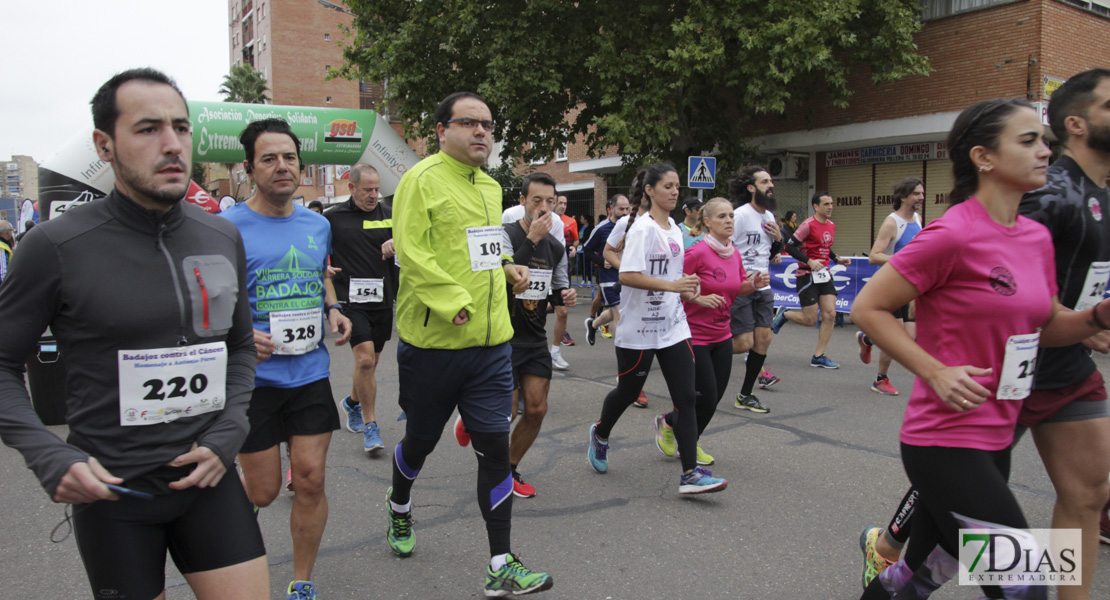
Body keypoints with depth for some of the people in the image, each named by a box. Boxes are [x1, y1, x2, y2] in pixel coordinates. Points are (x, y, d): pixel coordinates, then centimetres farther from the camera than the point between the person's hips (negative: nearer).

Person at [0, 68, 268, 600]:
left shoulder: (224, 238, 2)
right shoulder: (56, 246, -11)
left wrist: (227, 435, -1)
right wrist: (48, 457, -14)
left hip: (207, 478, 3)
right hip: (111, 491, -3)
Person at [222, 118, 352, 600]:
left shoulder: (317, 224, 8)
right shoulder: (226, 227, -8)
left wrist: (333, 310, 4)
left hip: (310, 373, 4)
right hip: (253, 378, -3)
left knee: (311, 480, 1)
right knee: (262, 493, 6)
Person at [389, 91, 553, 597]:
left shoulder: (490, 186, 14)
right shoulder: (422, 180, -9)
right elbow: (411, 252, -19)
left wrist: (506, 270, 10)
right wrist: (454, 304, -25)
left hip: (492, 342, 5)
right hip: (432, 341, -5)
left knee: (495, 447, 1)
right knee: (421, 441, 15)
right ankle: (400, 507, 48)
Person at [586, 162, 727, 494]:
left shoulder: (674, 229, 10)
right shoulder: (642, 228, -14)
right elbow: (627, 276, -25)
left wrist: (686, 289, 7)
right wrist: (671, 285, -30)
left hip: (673, 326, 7)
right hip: (639, 329, -7)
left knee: (686, 397, -2)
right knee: (628, 392, 11)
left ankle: (690, 474, 0)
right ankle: (600, 433, 42)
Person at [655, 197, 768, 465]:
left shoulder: (734, 253, 5)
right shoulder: (697, 252, -17)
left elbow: (738, 288, 18)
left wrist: (755, 283, -2)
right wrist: (700, 299, -24)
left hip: (722, 335, 7)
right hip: (695, 335, -7)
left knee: (715, 396, 9)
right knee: (706, 398, -4)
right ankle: (668, 423, 24)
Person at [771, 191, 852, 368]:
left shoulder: (831, 225, 11)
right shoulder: (808, 225, -13)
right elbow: (790, 246, -15)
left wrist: (837, 259, 9)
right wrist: (809, 261, -24)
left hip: (824, 274, 7)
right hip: (807, 276, -7)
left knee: (830, 315, -4)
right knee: (810, 320, -5)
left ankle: (818, 357, 5)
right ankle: (783, 314, 25)